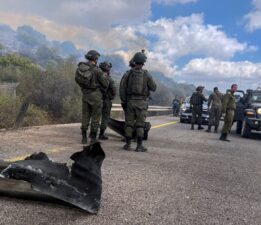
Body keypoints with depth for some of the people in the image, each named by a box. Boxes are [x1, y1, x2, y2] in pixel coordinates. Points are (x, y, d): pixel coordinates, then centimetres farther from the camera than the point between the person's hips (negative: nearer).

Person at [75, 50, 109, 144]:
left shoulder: (80, 67, 1)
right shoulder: (97, 70, -13)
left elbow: (77, 80, 12)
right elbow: (105, 84, -9)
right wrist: (105, 77, 11)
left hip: (85, 95, 5)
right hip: (95, 95, -5)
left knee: (85, 116, 13)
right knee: (95, 117, 4)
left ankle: (84, 138, 16)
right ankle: (93, 139, 7)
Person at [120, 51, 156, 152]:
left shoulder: (127, 74, -1)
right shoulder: (146, 75, -6)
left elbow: (122, 88, -3)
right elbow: (153, 88, 3)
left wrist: (123, 102, 4)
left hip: (130, 101, 2)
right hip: (141, 102, -1)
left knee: (129, 123, 7)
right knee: (140, 124, 2)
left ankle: (128, 144, 8)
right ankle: (139, 146, 3)